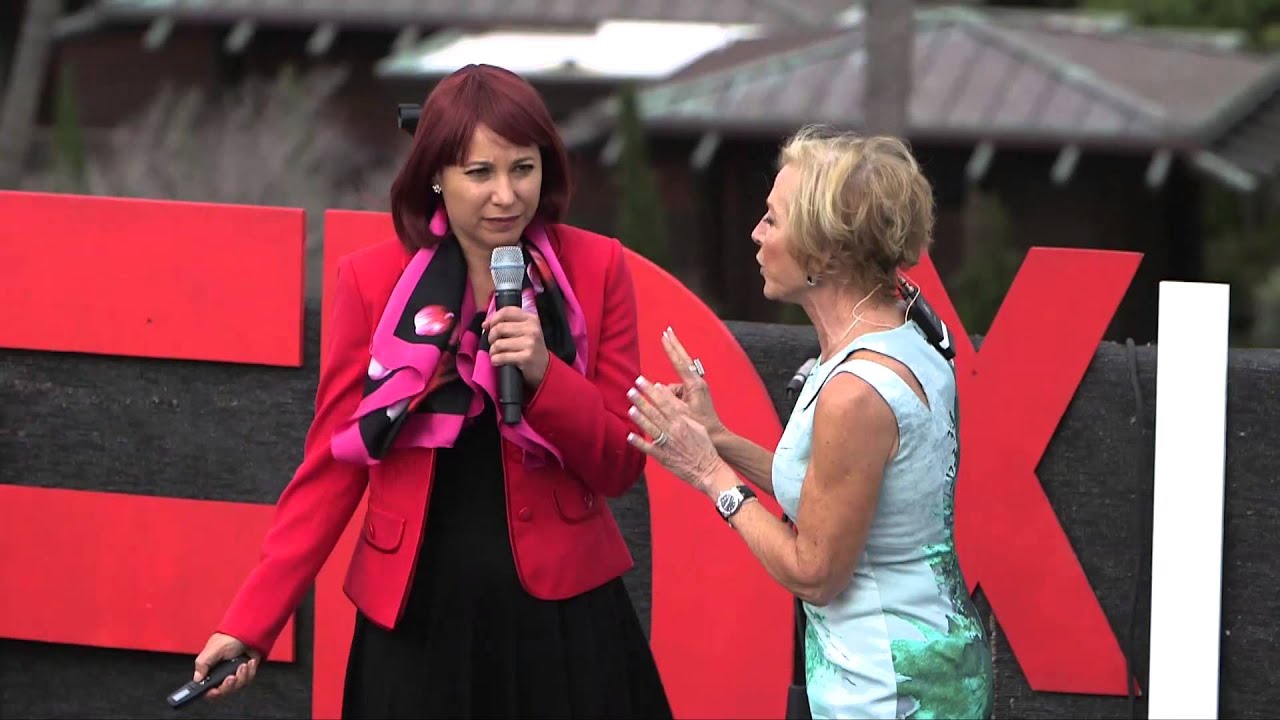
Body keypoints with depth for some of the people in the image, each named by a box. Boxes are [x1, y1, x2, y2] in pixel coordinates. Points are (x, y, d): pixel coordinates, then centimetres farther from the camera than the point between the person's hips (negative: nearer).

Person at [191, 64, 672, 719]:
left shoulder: (595, 269, -2)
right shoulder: (372, 281, -3)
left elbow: (622, 466, 1)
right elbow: (332, 464, 1)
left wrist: (544, 373, -17)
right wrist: (251, 621, -6)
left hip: (563, 614, 0)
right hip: (417, 617, 0)